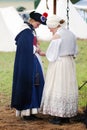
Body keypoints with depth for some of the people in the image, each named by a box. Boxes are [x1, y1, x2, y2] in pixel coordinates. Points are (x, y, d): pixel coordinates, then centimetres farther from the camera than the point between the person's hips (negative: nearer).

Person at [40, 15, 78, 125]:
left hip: (58, 65, -7)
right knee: (68, 88, 11)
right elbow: (75, 51, 16)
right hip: (70, 63, 8)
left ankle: (57, 117, 1)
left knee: (57, 88, 0)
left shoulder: (57, 36, -16)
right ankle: (67, 116, 16)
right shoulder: (71, 34, 8)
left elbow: (51, 55, -14)